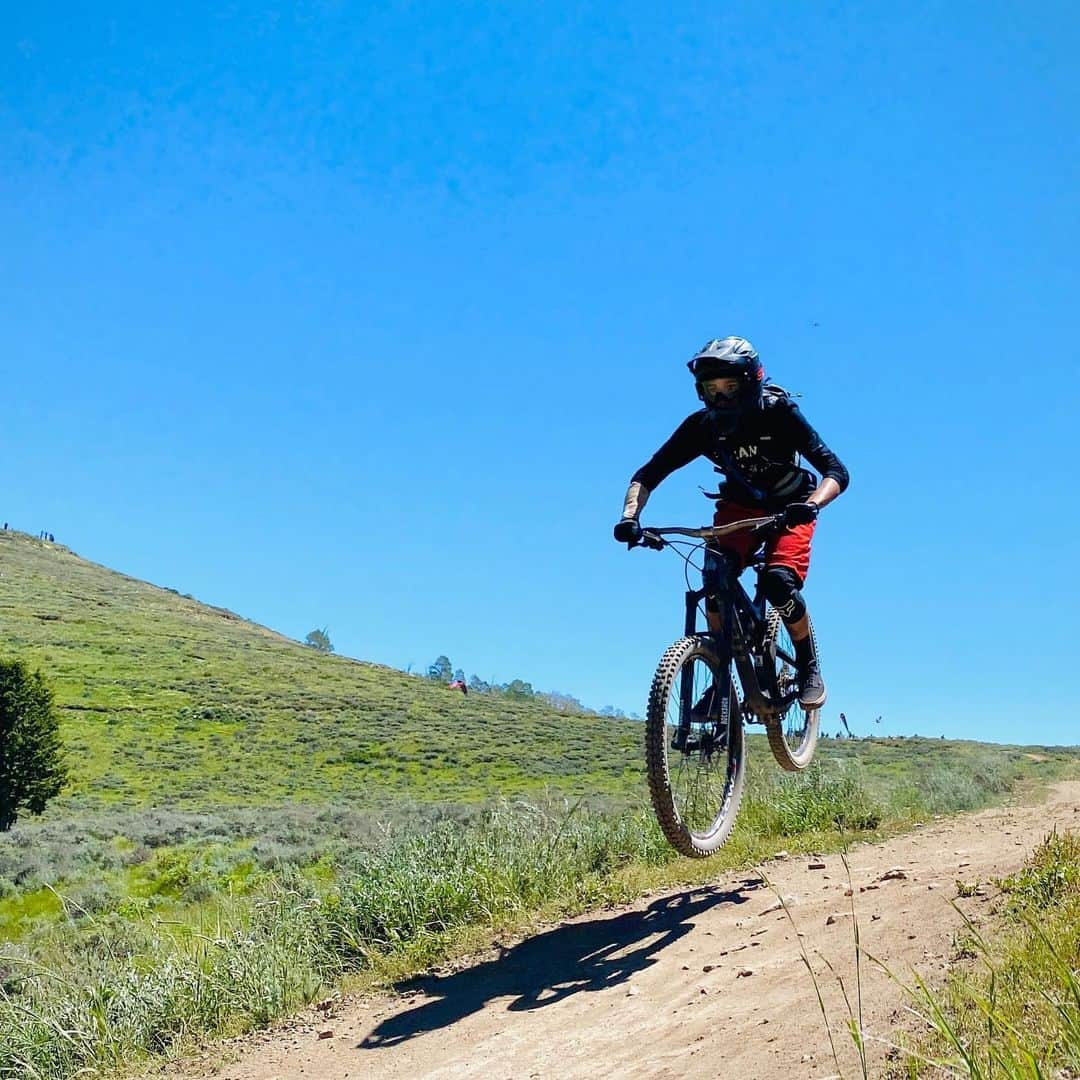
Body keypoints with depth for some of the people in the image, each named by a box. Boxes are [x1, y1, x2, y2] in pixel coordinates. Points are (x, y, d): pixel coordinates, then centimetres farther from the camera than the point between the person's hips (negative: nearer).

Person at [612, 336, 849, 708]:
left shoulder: (778, 413, -27)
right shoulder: (702, 425, -20)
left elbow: (836, 471, -31)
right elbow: (648, 474, -18)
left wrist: (810, 505, -52)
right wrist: (630, 516, -37)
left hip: (790, 507, -2)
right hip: (739, 505, 3)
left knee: (779, 582, -27)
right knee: (715, 579, -23)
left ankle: (810, 669, -3)